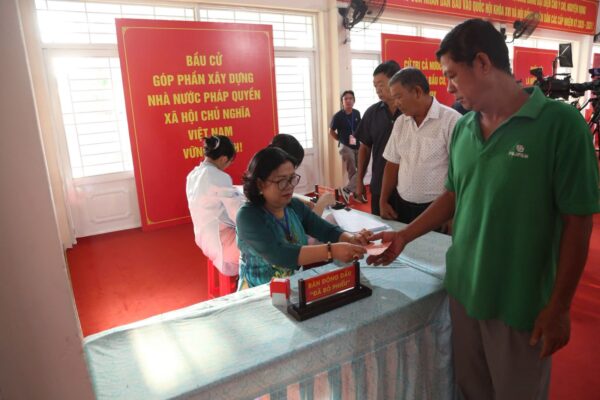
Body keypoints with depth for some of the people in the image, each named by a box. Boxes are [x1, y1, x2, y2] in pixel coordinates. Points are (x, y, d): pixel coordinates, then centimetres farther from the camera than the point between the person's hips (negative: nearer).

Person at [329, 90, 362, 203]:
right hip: (346, 147, -5)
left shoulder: (357, 113, 1)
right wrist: (341, 139, -1)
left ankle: (347, 190, 17)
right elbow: (331, 131, -1)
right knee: (352, 172, 0)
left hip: (358, 146, 6)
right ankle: (356, 193, 14)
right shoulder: (338, 116, -12)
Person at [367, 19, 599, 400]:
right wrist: (404, 236, 6)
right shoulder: (462, 129, 1)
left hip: (521, 301, -4)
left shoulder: (560, 123, -15)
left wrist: (559, 307, -11)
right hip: (463, 289, 5)